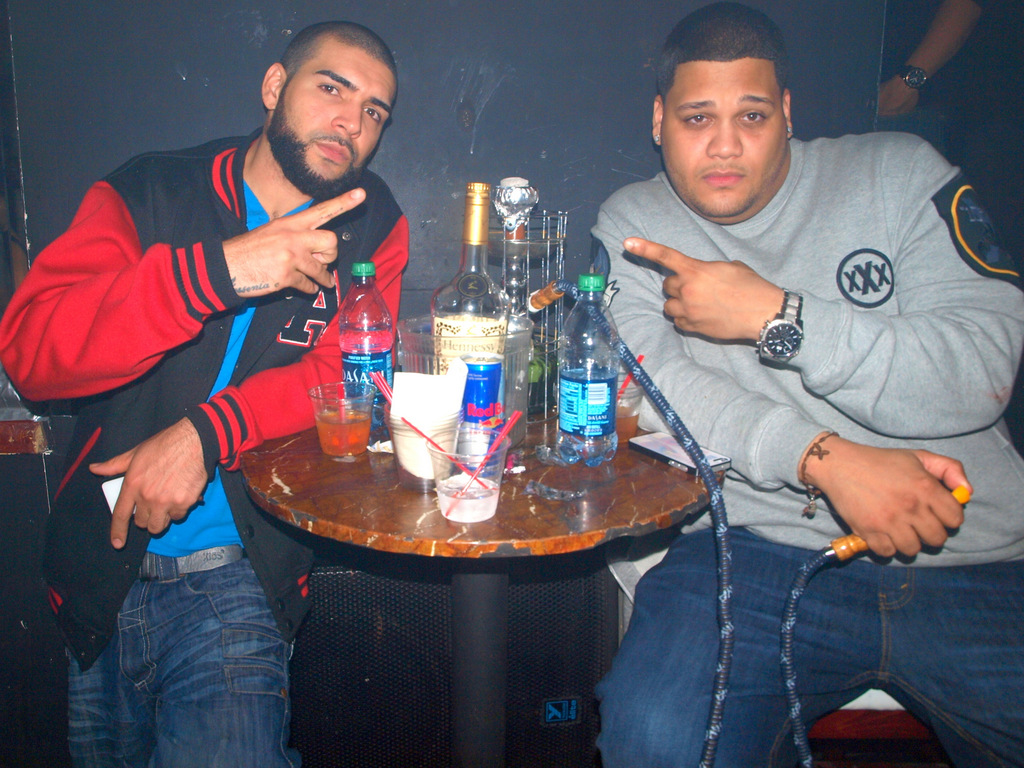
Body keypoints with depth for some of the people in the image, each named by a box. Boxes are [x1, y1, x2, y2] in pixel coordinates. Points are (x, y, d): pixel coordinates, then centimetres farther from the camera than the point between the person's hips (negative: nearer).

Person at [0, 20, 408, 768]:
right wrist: (219, 269, -27)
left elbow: (350, 373, -9)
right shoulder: (146, 193, -1)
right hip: (100, 571, 2)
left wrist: (205, 434, -23)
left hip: (237, 573, -1)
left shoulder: (372, 227, 1)